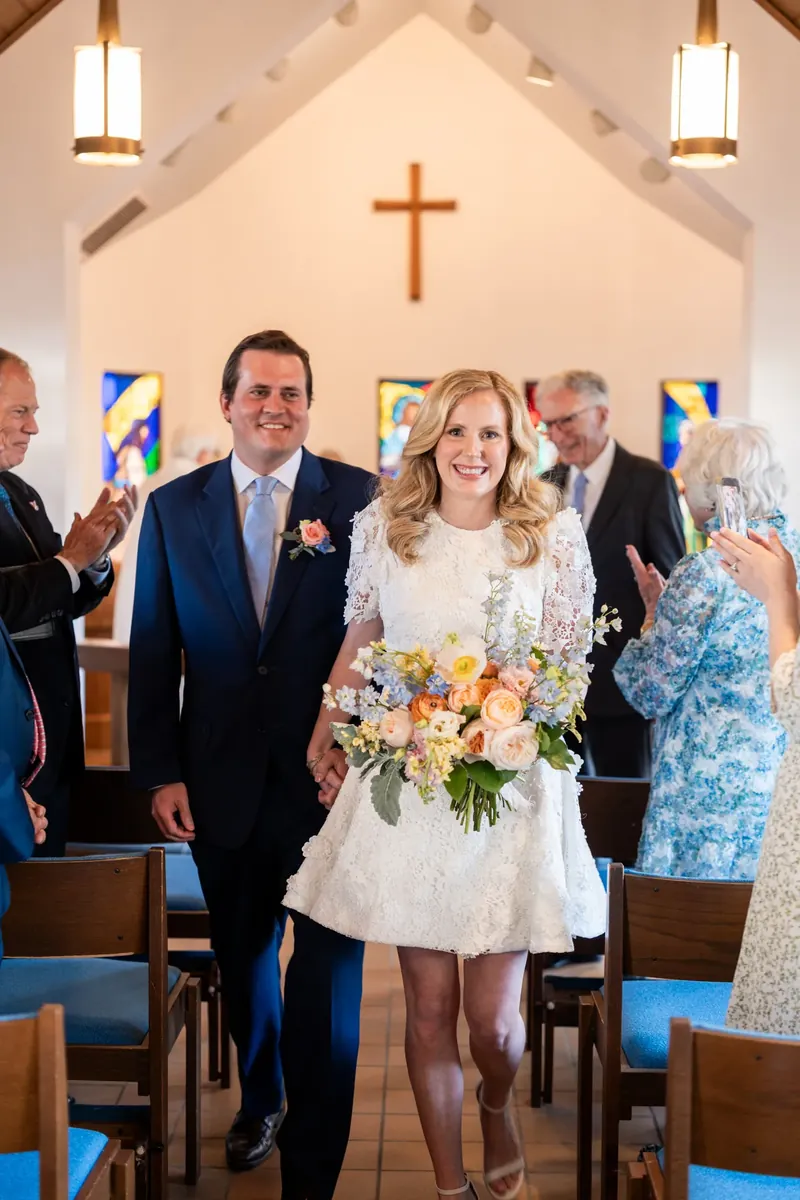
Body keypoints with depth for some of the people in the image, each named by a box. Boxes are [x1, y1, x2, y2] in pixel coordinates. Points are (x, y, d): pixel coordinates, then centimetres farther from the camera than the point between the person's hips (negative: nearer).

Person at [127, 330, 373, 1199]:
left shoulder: (361, 499, -4)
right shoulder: (173, 507, 3)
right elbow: (153, 651, 5)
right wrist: (159, 772, 0)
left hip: (331, 774, -3)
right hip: (221, 781, 3)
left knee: (328, 968, 1)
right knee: (242, 956, 19)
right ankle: (260, 1100, 45)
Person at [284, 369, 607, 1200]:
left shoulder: (555, 536, -1)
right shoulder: (381, 527, 2)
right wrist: (322, 743, 13)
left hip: (513, 787, -1)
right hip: (406, 783, 1)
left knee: (493, 1017, 0)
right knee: (428, 1010, 4)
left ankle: (496, 1106, 36)